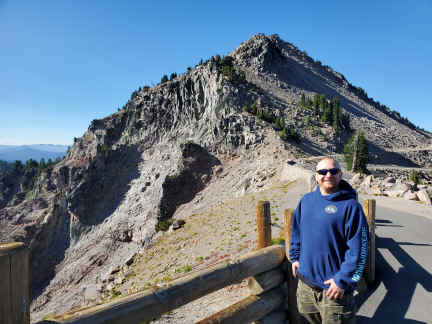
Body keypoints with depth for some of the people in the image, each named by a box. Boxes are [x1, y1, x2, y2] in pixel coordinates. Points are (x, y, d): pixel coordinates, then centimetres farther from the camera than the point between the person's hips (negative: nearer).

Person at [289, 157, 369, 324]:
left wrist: (343, 280, -17)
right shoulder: (306, 200, 3)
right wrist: (295, 257, 11)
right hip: (305, 281, 5)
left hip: (333, 286, -5)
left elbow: (358, 249, -16)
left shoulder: (350, 205, -14)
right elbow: (297, 230, 15)